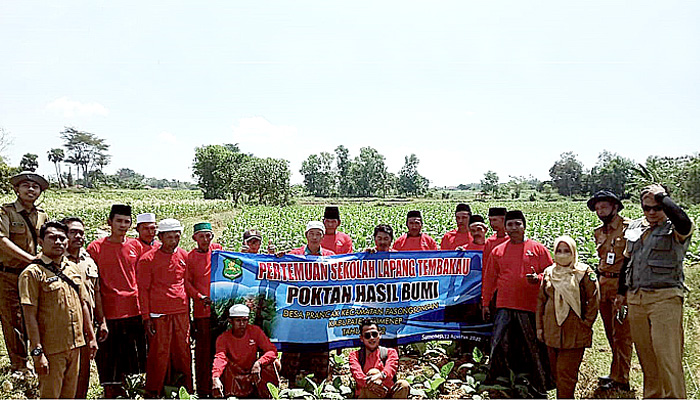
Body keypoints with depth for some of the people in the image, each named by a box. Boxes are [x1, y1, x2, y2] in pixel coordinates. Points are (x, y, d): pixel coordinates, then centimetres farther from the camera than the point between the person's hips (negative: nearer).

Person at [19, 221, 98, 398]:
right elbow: (30, 316, -14)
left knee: (69, 394, 15)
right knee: (50, 395, 2)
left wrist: (91, 336, 15)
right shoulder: (32, 273, -10)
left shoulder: (74, 269, 11)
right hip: (51, 348, -6)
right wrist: (37, 352, -19)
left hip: (75, 345, 6)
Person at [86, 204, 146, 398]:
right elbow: (95, 288, -4)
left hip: (135, 314, 3)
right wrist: (101, 319, -10)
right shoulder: (95, 248, -2)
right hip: (109, 316, -3)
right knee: (109, 368, 3)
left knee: (133, 365, 11)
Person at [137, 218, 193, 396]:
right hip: (158, 313, -4)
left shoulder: (184, 256, 9)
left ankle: (186, 386, 20)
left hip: (181, 312, 4)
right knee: (159, 353, 0)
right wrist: (146, 317, -6)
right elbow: (143, 290, -2)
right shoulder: (148, 259, -3)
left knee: (183, 351, 7)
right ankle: (153, 391, 14)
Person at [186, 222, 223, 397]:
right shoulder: (190, 257, 2)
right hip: (201, 309, -2)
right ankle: (202, 390, 11)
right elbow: (187, 282, -1)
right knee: (202, 350, 1)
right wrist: (200, 297, -12)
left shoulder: (218, 249, 8)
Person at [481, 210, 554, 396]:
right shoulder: (497, 251, 9)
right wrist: (485, 303, 12)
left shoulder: (538, 248, 3)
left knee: (534, 346, 5)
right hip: (505, 307, 2)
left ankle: (538, 384, 20)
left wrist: (538, 278, -16)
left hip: (531, 306, -1)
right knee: (500, 345, 0)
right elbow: (489, 279, 14)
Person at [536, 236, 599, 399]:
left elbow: (593, 301, -1)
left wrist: (586, 324, -5)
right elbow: (541, 300, 14)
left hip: (574, 332, -4)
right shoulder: (549, 272, 11)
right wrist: (539, 326, 10)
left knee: (566, 372, -6)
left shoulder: (584, 272, -1)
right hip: (552, 330, 4)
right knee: (556, 372, 11)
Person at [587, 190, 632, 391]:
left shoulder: (628, 228, -7)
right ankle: (618, 373, 24)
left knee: (621, 334, -4)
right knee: (611, 333, 13)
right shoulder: (598, 233, 14)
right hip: (603, 285, 7)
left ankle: (619, 379, 2)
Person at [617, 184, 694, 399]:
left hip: (665, 298, -6)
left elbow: (683, 222, -30)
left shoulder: (674, 230, -3)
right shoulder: (635, 227, 15)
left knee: (668, 356, -8)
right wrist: (622, 291, 25)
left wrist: (661, 196, -17)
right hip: (635, 299, 6)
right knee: (645, 354, 12)